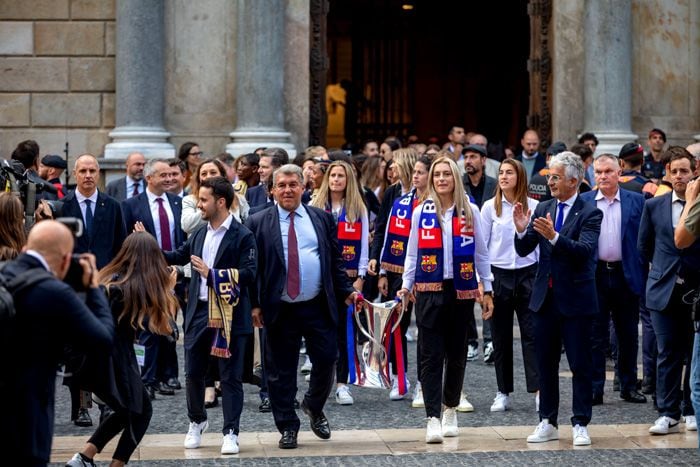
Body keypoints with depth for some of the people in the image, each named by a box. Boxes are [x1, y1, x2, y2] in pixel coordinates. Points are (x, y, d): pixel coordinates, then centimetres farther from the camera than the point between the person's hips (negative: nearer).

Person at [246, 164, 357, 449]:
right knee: (281, 371, 4)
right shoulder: (258, 223, 1)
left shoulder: (322, 219, 8)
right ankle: (288, 428, 15)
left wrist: (346, 291, 3)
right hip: (279, 309, -1)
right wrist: (254, 304, -7)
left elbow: (335, 260, 11)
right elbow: (252, 266, -1)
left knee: (326, 361, 2)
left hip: (318, 307, 2)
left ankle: (314, 407, 30)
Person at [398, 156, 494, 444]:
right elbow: (412, 254, 9)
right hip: (429, 290, -1)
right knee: (431, 355, -6)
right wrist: (405, 286, 2)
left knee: (457, 353, 9)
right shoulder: (421, 212, 4)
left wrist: (487, 290, 7)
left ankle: (450, 409, 25)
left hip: (462, 290, 1)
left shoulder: (470, 212, 4)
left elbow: (481, 253, 8)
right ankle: (433, 419, -9)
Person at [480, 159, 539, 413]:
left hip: (528, 275, -1)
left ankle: (538, 391, -7)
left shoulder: (534, 206, 2)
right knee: (500, 337, 6)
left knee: (532, 334, -6)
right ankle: (503, 393, 13)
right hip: (499, 275, 1)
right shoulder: (490, 207, 2)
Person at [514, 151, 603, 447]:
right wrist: (522, 231, -17)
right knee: (545, 364, 10)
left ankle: (580, 425, 7)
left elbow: (585, 250, -23)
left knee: (580, 365, 0)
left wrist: (554, 236, -35)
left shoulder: (590, 214, -8)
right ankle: (548, 422, 19)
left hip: (575, 299, -5)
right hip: (545, 298, 5)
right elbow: (523, 250, 3)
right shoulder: (542, 209, 7)